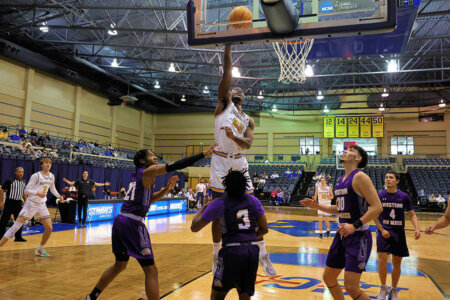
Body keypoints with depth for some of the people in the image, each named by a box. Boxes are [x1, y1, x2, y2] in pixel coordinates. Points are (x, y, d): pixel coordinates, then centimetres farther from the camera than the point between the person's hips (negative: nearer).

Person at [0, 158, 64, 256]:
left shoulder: (52, 176, 7)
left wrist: (59, 196, 7)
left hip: (42, 205, 5)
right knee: (16, 226, -11)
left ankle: (40, 250, 18)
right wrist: (37, 193, -30)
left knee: (49, 228, 0)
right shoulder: (36, 175, -11)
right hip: (31, 204, -5)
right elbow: (27, 190, -13)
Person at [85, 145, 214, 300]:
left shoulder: (137, 174, 20)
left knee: (120, 265, 26)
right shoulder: (148, 171, -4)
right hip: (132, 223, -9)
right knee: (151, 270, -2)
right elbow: (174, 166, -15)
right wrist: (203, 154, -13)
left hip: (120, 221, 9)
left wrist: (167, 188, 15)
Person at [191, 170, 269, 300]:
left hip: (232, 251, -4)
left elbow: (194, 227, 1)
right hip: (253, 250, 4)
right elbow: (264, 229, 12)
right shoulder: (253, 200, 9)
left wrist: (203, 207, 16)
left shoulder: (219, 203, -2)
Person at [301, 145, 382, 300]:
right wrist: (317, 206, 12)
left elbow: (377, 207, -20)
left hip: (358, 236, -8)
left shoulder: (359, 177, -13)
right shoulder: (340, 181, 12)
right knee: (328, 278, 15)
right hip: (342, 235, 8)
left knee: (351, 286, -10)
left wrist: (354, 226, -26)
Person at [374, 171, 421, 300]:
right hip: (384, 231, -1)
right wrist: (382, 230, -10)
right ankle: (383, 288, 10)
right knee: (382, 260, -13)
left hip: (398, 233, 2)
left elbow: (412, 214, 5)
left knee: (397, 263, 9)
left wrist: (417, 228, -11)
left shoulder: (404, 197, -2)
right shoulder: (379, 195, -4)